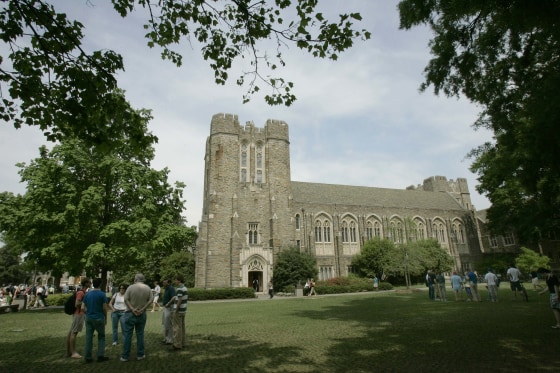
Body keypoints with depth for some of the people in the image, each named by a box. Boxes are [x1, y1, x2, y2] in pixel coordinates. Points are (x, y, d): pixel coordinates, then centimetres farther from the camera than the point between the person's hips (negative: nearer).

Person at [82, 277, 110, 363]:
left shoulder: (87, 294, 4)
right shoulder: (102, 294, -11)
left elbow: (84, 307, 4)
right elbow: (104, 308, -11)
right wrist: (105, 318, 3)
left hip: (88, 318, 4)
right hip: (99, 318, -4)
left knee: (88, 337, 9)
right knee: (101, 337, 9)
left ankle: (88, 357, 12)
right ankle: (100, 356, 9)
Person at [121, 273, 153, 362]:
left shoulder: (131, 287, -10)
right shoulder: (147, 288, -1)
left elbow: (126, 299, -14)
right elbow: (150, 300, -4)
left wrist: (132, 309, -12)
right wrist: (142, 309, -7)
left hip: (130, 314, -2)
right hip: (142, 315, 3)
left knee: (127, 335, 7)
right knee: (140, 334, 12)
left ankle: (125, 356, 13)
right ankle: (140, 355, 18)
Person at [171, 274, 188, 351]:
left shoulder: (179, 288, -19)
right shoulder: (185, 288, 11)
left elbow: (180, 300, -24)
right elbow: (187, 298, 19)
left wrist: (176, 311, -17)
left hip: (178, 311, -9)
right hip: (183, 310, 9)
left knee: (177, 328, -3)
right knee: (182, 327, 14)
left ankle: (177, 345, 2)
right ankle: (183, 343, 20)